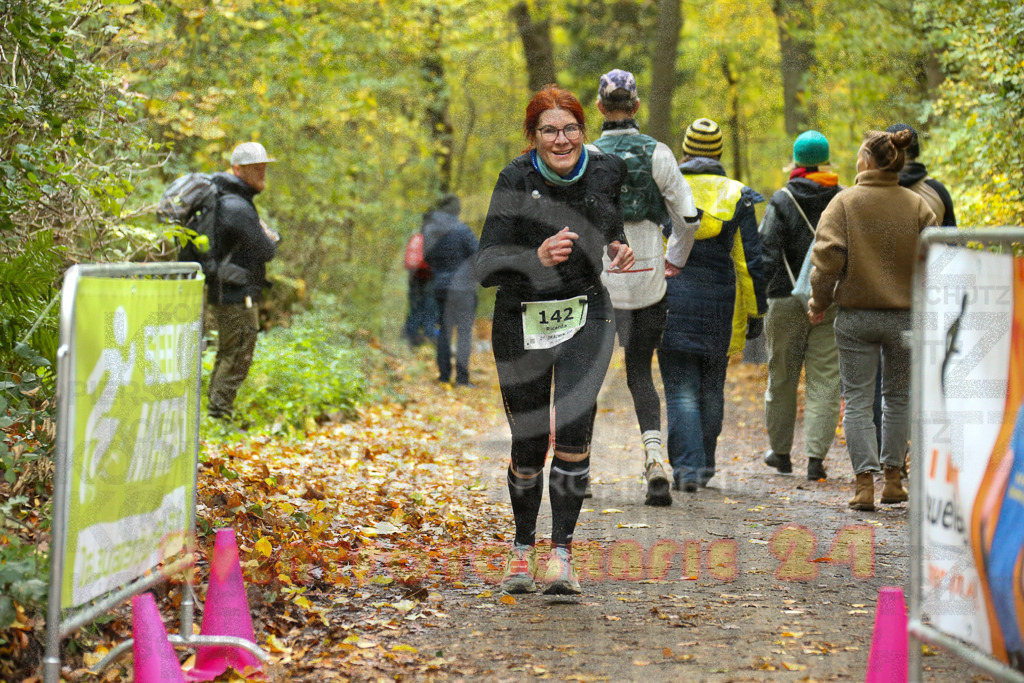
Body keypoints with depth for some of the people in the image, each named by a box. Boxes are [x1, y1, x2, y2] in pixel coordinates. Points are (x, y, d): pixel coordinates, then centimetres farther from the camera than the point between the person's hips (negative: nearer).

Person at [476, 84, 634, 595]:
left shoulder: (606, 169, -6)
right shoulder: (517, 179, -17)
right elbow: (485, 268, -25)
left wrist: (616, 246, 1)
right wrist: (536, 257, -43)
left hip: (586, 315, 1)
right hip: (522, 320, -1)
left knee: (572, 427, -19)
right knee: (528, 446, 5)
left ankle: (561, 552, -12)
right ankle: (522, 547, 30)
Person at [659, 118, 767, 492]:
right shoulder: (738, 197, 2)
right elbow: (750, 261, 1)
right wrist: (755, 311, 8)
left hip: (671, 304, -1)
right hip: (718, 306, 1)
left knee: (681, 391, 0)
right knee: (711, 390, 14)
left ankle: (687, 468, -10)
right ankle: (704, 465, 23)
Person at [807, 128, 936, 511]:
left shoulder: (844, 202, -6)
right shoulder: (917, 206, -1)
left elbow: (827, 257, -13)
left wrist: (819, 302, 0)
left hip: (855, 317, -2)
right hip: (905, 317, 2)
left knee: (858, 401, 4)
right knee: (898, 397, 17)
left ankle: (864, 483, -4)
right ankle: (893, 480, 22)